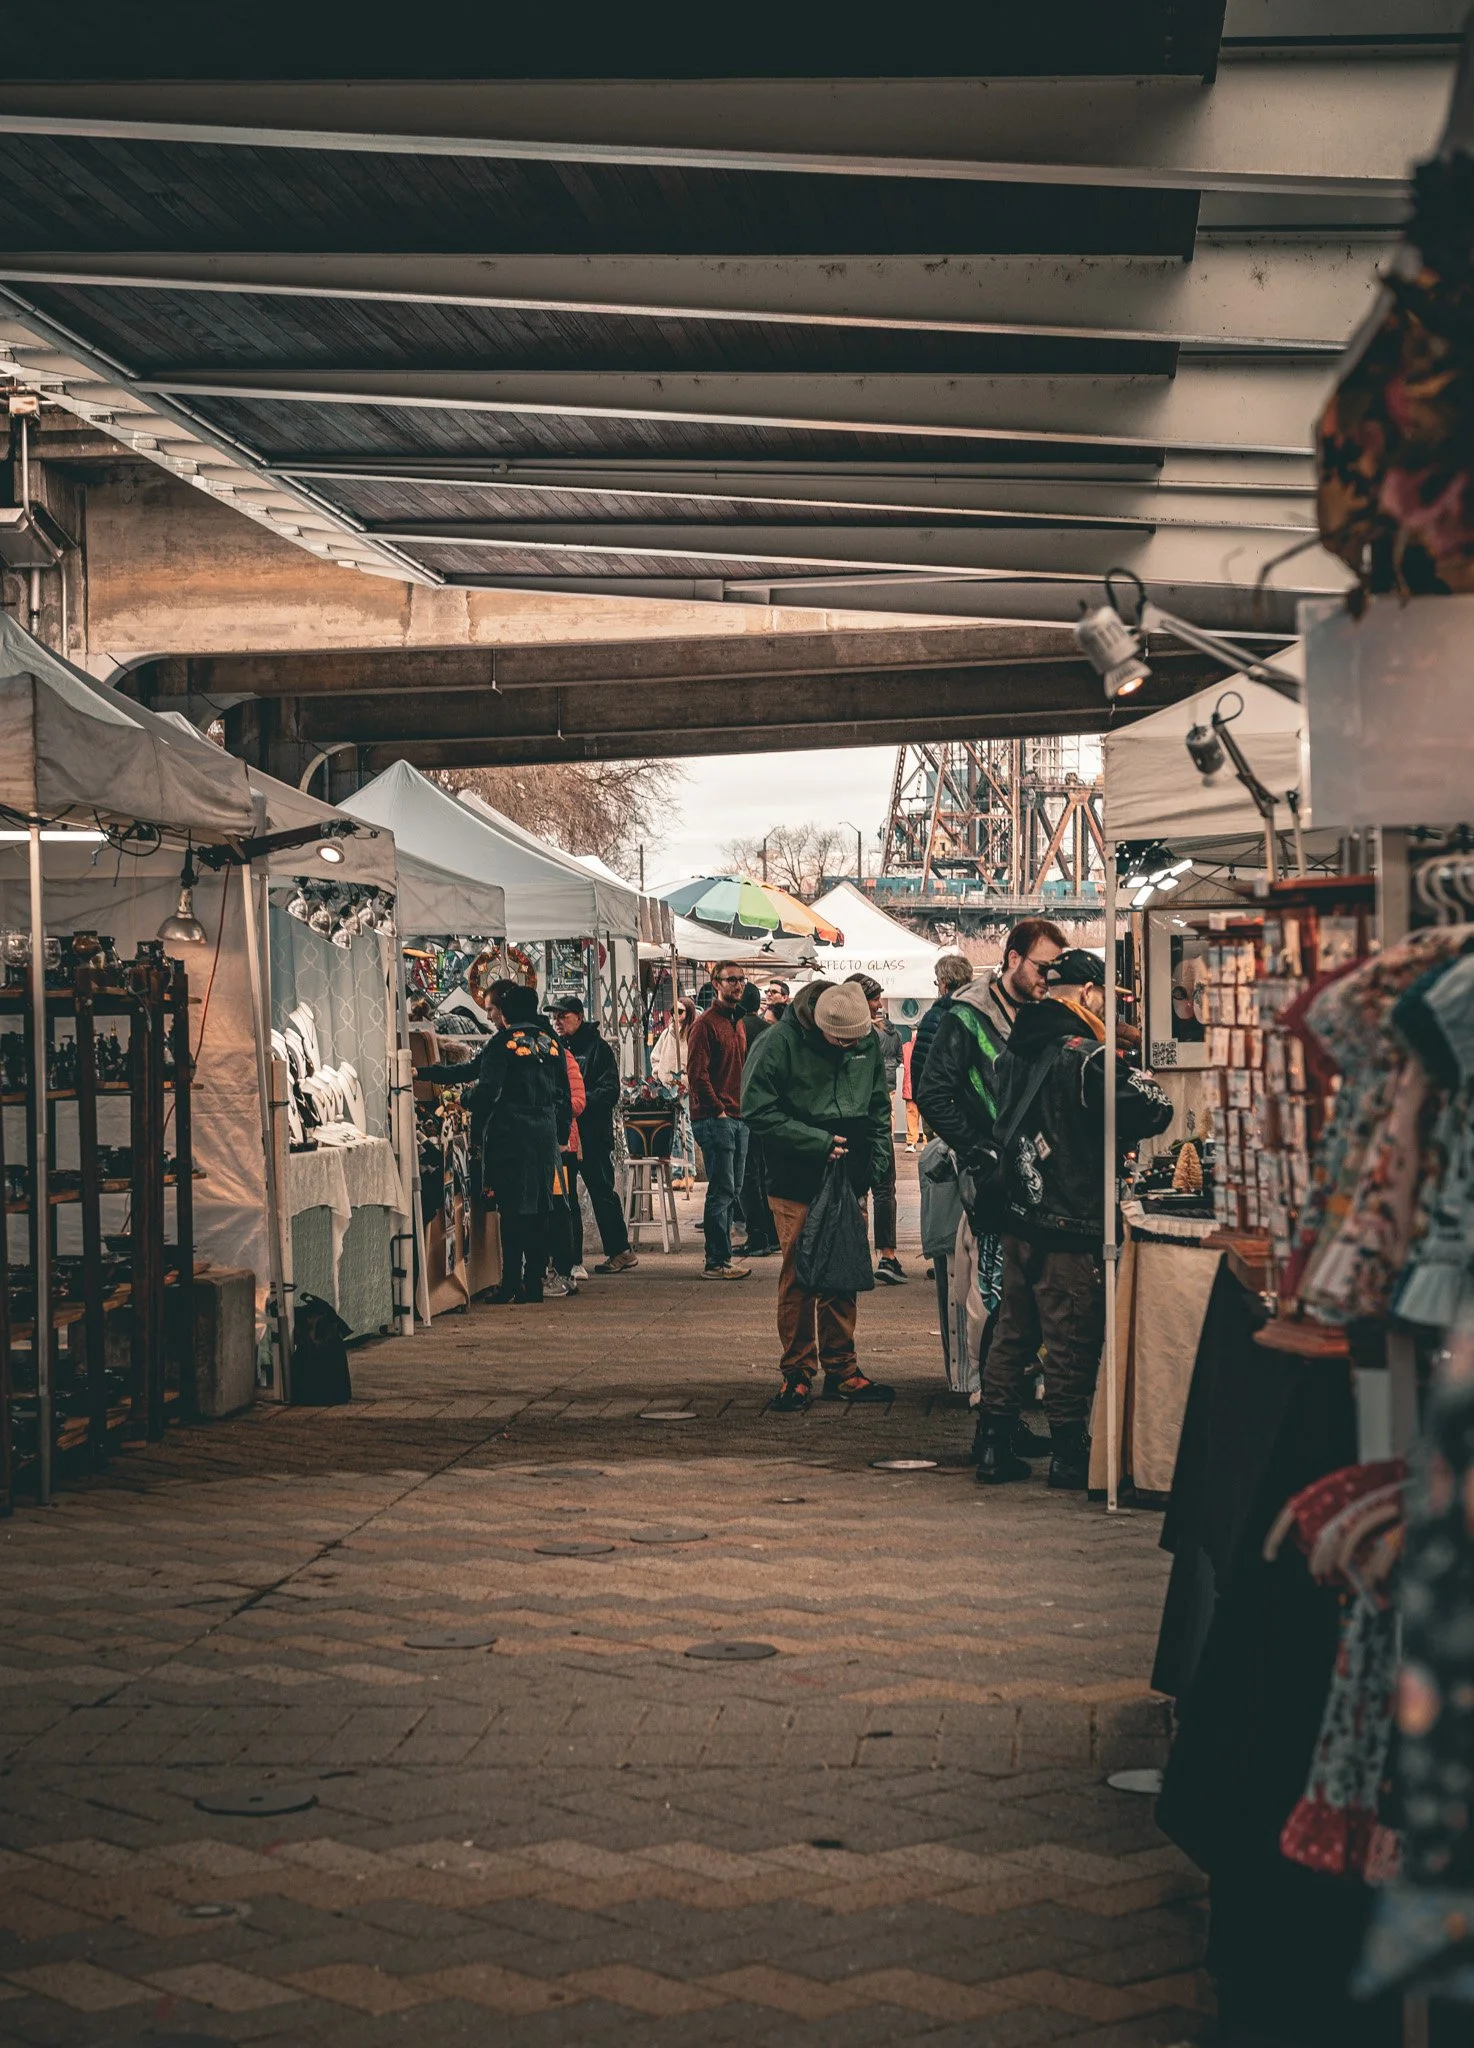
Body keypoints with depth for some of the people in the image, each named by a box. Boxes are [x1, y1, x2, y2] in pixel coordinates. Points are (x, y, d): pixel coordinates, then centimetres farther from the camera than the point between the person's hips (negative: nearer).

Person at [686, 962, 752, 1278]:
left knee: (731, 1192, 10)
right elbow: (698, 1074, -14)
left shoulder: (738, 1022, 19)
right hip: (715, 1119, -9)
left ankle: (721, 1260, 16)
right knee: (721, 1190, -9)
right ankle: (716, 1262, -6)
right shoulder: (706, 1023, -8)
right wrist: (719, 1110, -15)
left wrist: (744, 1109, 13)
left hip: (737, 1118, 9)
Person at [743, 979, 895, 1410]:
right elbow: (758, 1111, -14)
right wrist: (818, 1142, -16)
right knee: (798, 1280, 0)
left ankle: (841, 1370, 17)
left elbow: (879, 1110, 14)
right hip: (796, 1183, -4)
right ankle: (797, 1374, 9)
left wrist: (876, 1162, 4)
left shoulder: (868, 1042, 3)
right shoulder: (780, 1043, -13)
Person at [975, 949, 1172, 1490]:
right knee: (1072, 1343, 3)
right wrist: (1142, 1082, 5)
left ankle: (994, 1446, 18)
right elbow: (1154, 1111, -18)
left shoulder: (1015, 1052, 8)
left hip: (1018, 1217, 8)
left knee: (1012, 1333, 14)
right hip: (1070, 1226, -7)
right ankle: (1068, 1455, 10)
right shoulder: (1084, 1057, -17)